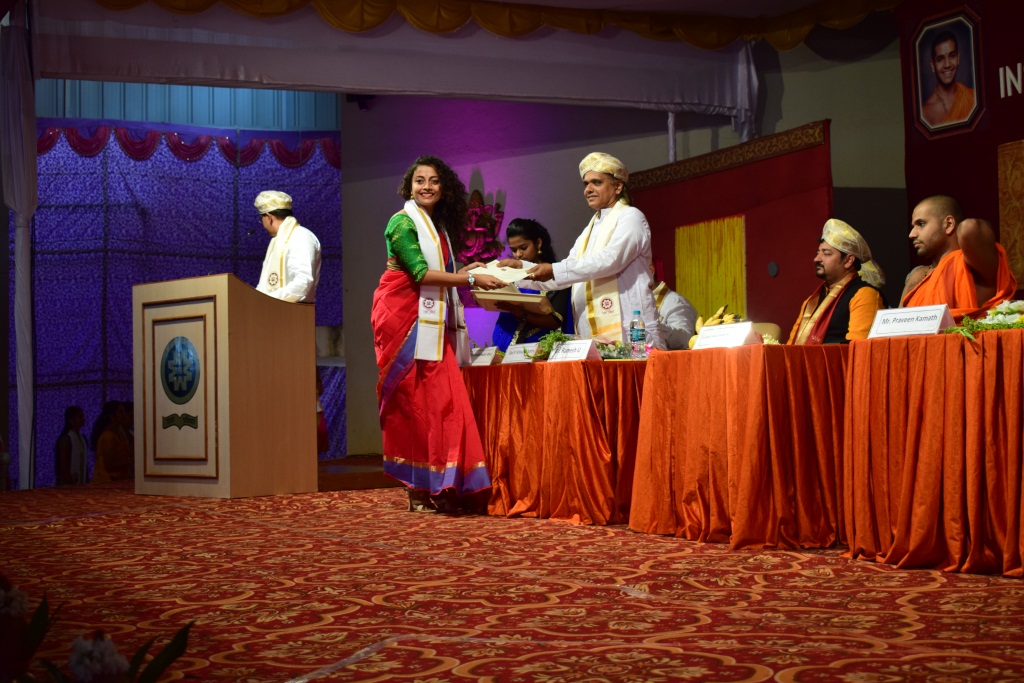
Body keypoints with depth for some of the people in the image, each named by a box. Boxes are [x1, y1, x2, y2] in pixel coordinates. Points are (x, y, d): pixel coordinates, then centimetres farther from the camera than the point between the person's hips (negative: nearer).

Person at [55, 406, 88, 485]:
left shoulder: (82, 438, 13)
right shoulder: (66, 439, -9)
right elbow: (64, 465, -13)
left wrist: (87, 482, 11)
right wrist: (71, 484, -17)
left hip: (81, 483, 7)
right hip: (68, 483, -7)